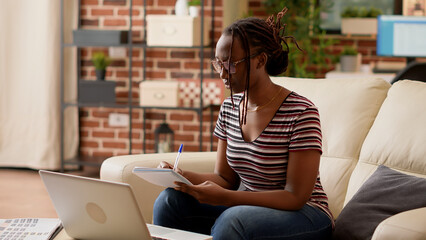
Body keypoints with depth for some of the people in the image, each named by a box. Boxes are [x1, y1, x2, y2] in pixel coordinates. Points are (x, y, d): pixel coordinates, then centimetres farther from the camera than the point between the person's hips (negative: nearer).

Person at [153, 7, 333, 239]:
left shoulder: (301, 113, -18)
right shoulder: (229, 108, 4)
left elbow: (296, 197, -19)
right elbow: (225, 177, 9)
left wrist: (223, 197, -28)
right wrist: (183, 176, -13)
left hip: (302, 215, -6)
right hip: (247, 206, 6)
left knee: (232, 219, -35)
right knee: (170, 199, -14)